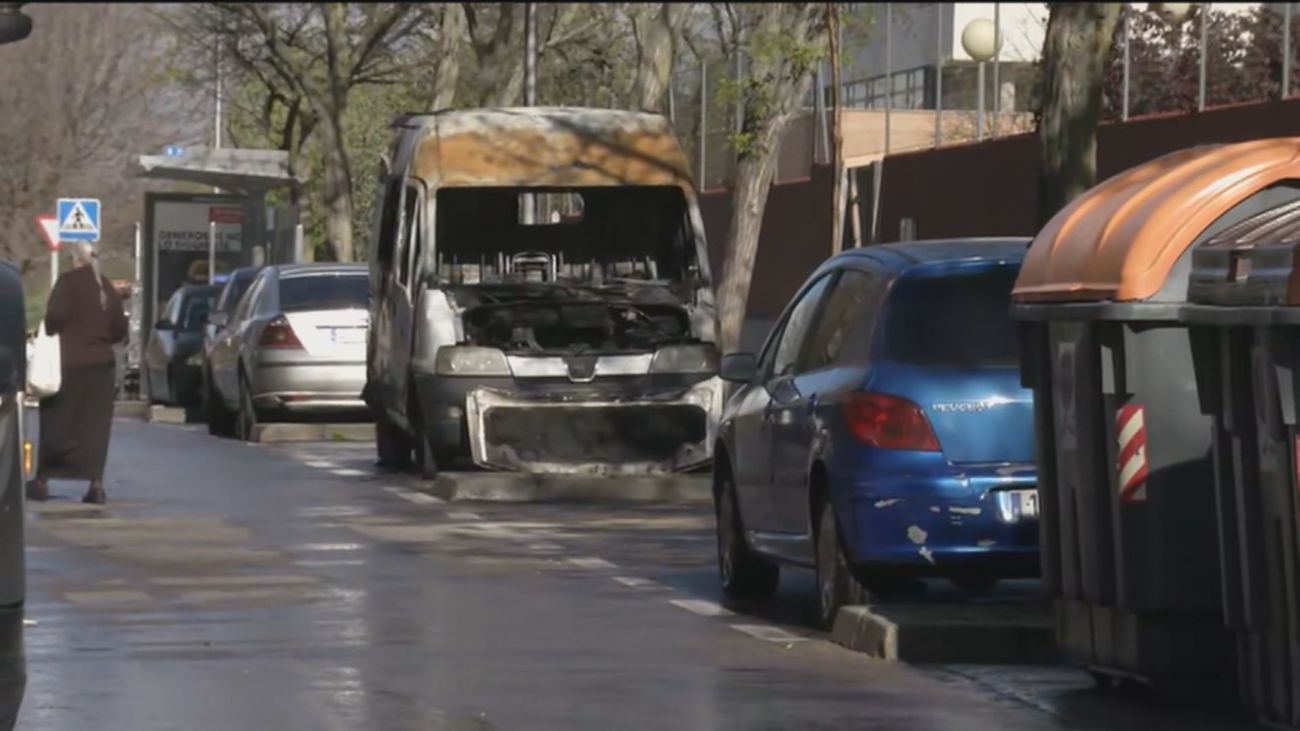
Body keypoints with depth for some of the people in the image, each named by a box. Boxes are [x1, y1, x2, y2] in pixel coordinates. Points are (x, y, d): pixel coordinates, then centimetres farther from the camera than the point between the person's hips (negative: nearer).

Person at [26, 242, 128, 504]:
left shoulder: (68, 282, -7)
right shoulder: (107, 288, 8)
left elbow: (55, 317, -16)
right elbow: (120, 330, 7)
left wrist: (51, 331, 4)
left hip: (70, 362, -4)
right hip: (102, 364, 4)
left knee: (56, 423, 5)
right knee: (96, 425, 6)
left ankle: (42, 480, 9)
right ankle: (96, 484, -1)